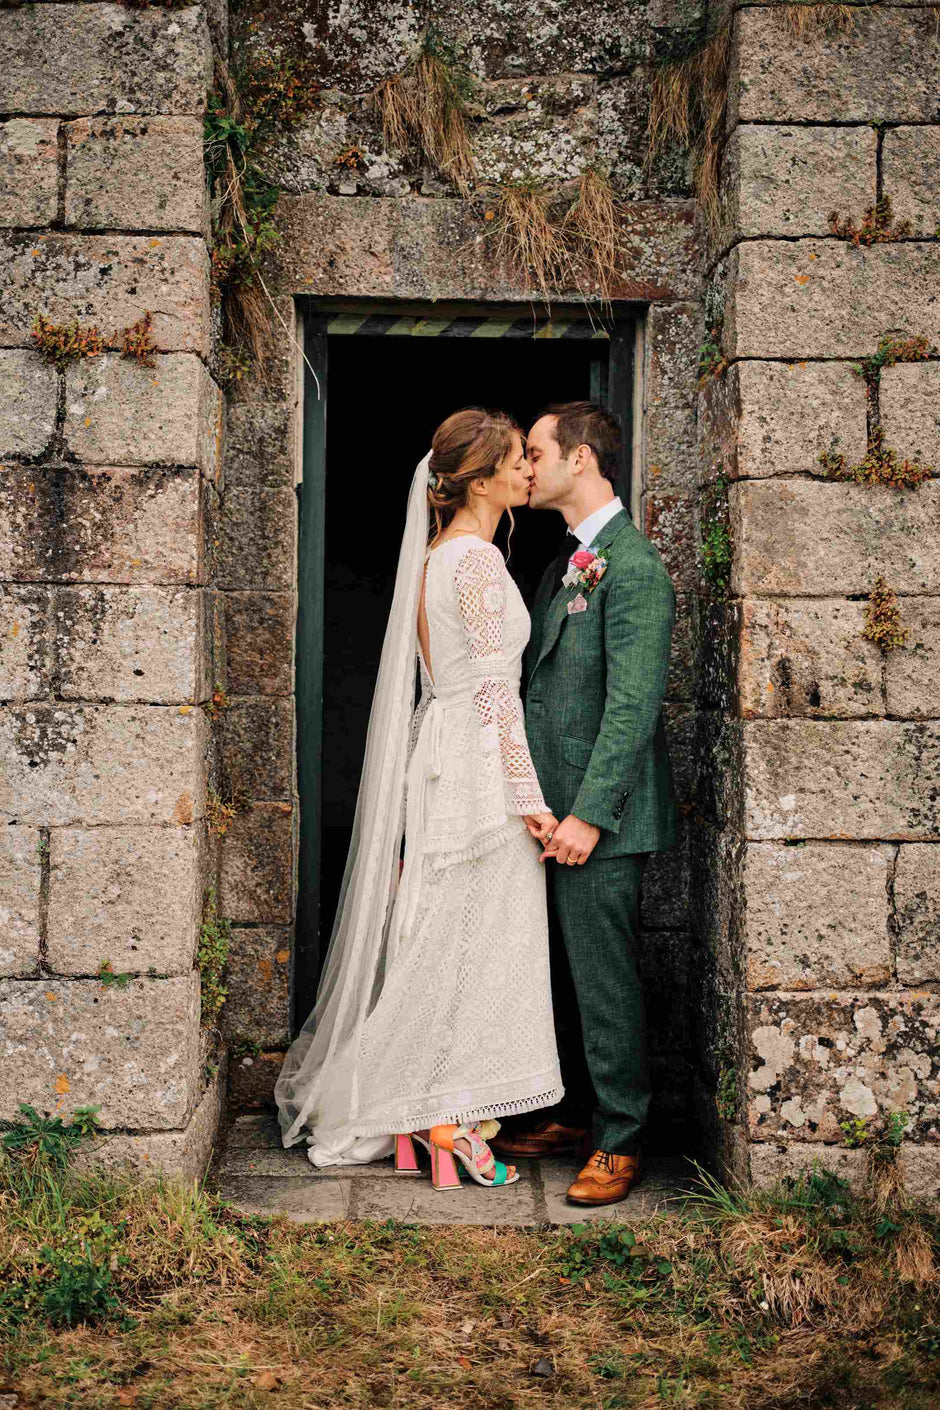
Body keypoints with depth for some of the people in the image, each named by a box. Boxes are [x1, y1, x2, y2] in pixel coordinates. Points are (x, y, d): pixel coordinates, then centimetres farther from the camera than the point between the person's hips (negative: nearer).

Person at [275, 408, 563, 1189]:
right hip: (480, 765, -9)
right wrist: (529, 798, -16)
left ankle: (423, 1116, 21)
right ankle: (454, 1122, 7)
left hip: (438, 754, 9)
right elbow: (496, 692, -18)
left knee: (440, 941, 13)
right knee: (475, 945, -1)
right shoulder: (479, 561, -14)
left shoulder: (434, 553, 14)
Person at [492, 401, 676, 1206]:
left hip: (599, 816, -9)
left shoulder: (633, 566, -14)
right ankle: (578, 1114, 29)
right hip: (556, 808, 9)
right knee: (566, 974, 16)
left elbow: (634, 704, -20)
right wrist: (542, 802, 18)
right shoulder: (568, 564, 16)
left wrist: (589, 813, -22)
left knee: (605, 979, -1)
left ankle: (619, 1142, 11)